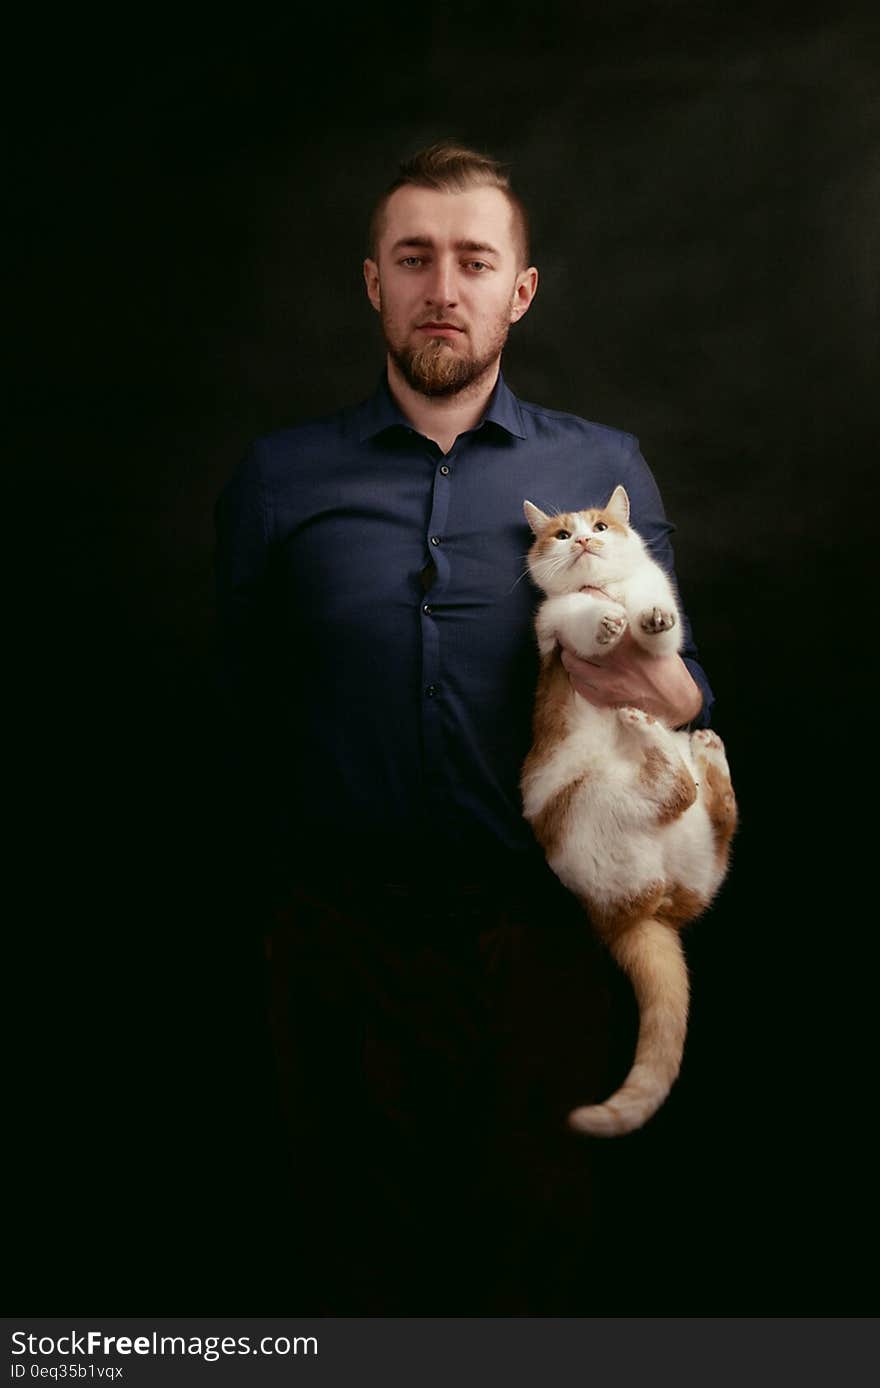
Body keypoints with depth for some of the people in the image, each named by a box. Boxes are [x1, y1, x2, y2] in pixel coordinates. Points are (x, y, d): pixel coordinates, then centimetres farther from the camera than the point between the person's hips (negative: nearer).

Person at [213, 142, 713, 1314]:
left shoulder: (605, 469, 5)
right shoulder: (277, 481, 4)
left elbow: (684, 683, 8)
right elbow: (246, 724, 6)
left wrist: (669, 697, -15)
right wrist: (273, 904, 3)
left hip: (548, 947, 0)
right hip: (345, 946, 1)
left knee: (541, 1262, 16)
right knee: (359, 1269, 18)